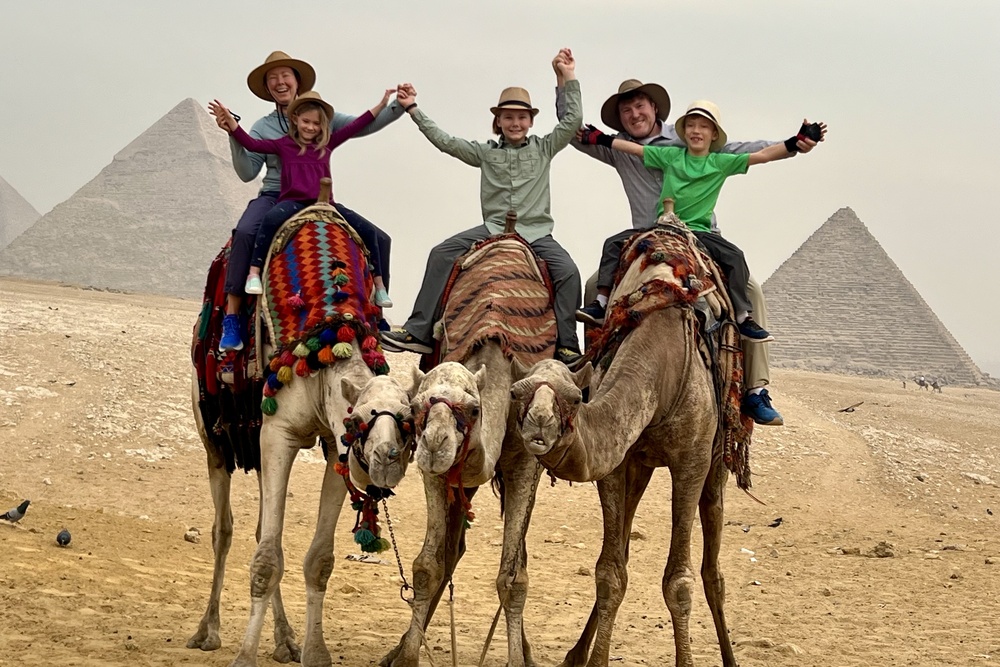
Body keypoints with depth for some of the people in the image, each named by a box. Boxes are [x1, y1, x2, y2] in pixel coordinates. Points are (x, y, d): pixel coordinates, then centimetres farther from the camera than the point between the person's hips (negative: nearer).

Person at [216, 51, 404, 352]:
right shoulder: (263, 128, 7)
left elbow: (366, 125, 5)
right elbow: (247, 172, -2)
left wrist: (399, 106, -8)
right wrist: (233, 135, -13)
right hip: (275, 197, -3)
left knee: (379, 239, -7)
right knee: (245, 232, -36)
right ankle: (231, 319, -35)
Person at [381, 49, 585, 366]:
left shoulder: (544, 149, 8)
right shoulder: (486, 153, 10)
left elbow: (573, 120, 1)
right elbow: (445, 141, 7)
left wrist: (570, 77, -5)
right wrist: (413, 109, 3)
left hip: (536, 232, -1)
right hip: (493, 228, 1)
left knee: (568, 272, -25)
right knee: (441, 254, -15)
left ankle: (567, 346, -18)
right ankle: (418, 332, -16)